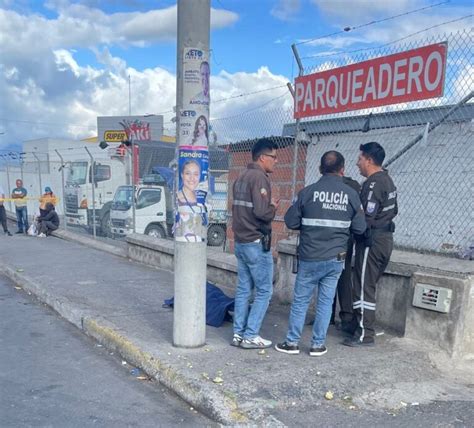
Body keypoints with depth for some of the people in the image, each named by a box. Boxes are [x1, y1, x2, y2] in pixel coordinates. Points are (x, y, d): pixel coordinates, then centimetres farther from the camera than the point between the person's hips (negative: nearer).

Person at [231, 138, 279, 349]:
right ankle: (251, 336, 5)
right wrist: (273, 208, -4)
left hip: (240, 241, 9)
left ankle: (238, 334, 17)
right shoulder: (259, 177, -15)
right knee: (264, 290, 1)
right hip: (256, 243, -9)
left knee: (243, 289, 13)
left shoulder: (241, 177, 14)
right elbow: (261, 211, -24)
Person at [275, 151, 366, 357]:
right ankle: (318, 344, 19)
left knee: (300, 300, 9)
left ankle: (292, 342, 17)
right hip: (335, 258, 2)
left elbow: (290, 222, -3)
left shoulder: (308, 192, -8)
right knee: (325, 301, 11)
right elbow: (360, 228, 1)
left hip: (309, 258, -1)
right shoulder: (351, 194, -3)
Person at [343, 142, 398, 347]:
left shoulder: (373, 183, -18)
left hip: (372, 240, -10)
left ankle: (364, 334, 2)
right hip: (386, 237, 10)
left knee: (364, 286, -3)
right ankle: (358, 324, 26)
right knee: (368, 285, 16)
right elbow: (393, 210, 19)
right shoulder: (387, 180, 14)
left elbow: (366, 216, -22)